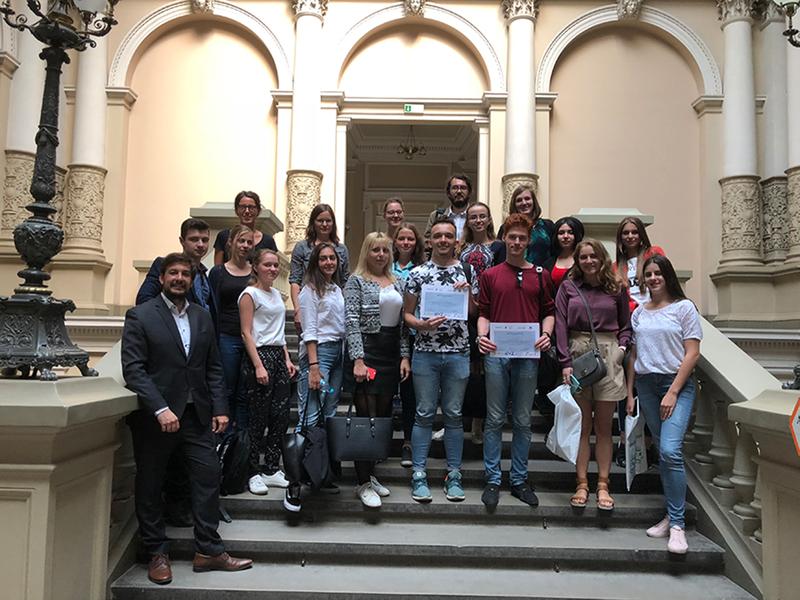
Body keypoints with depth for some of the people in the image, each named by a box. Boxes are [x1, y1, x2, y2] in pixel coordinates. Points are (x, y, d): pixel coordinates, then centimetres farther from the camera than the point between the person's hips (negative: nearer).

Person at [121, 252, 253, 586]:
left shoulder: (202, 317, 11)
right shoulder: (140, 316, -4)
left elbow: (213, 367, 12)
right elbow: (133, 368, -12)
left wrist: (220, 408, 2)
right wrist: (160, 410, -20)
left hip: (196, 414, 4)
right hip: (154, 417, -4)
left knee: (208, 477, 3)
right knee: (150, 486, 8)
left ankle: (208, 550, 15)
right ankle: (157, 554, 24)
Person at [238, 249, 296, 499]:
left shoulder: (276, 294, 16)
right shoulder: (250, 294, -6)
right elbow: (246, 333, -11)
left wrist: (287, 359, 13)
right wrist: (258, 366, -18)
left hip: (278, 356, 7)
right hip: (258, 356, -7)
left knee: (281, 416, 6)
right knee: (258, 418, -2)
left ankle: (271, 469, 17)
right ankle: (253, 473, 9)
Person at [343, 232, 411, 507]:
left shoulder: (397, 283, 14)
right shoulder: (357, 281, -2)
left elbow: (402, 322, 15)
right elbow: (351, 321, -10)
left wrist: (404, 356, 6)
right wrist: (358, 359, -17)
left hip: (391, 356, 6)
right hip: (366, 353, -6)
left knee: (383, 417, 8)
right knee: (367, 418, -6)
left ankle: (370, 473, 21)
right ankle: (364, 484, 3)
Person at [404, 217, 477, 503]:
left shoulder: (467, 272, 7)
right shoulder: (418, 273, 4)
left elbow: (476, 313, 9)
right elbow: (407, 313, 5)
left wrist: (468, 293, -9)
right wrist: (422, 325, -14)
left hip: (458, 353, 1)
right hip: (425, 352, -1)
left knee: (453, 414, 8)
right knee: (424, 414, 3)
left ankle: (454, 476, 18)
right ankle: (419, 475, 12)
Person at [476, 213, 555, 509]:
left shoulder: (541, 276, 11)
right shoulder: (490, 275, 9)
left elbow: (548, 311, 12)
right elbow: (483, 313, 7)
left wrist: (546, 334, -6)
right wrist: (481, 336, -11)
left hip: (528, 355, 1)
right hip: (496, 353, -1)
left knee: (523, 421, 8)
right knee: (495, 419, 3)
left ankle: (519, 480, 19)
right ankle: (492, 481, 11)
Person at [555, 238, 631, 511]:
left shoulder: (615, 288, 8)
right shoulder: (568, 287, 4)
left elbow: (625, 324, 14)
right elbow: (561, 326, -1)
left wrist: (622, 348, -3)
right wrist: (565, 363, -9)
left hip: (608, 358, 1)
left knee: (603, 427, 5)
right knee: (582, 425, 4)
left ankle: (603, 486, 12)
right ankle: (582, 484, 11)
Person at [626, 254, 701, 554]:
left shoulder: (684, 307, -1)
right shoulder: (639, 312, 13)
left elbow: (692, 353, -5)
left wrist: (673, 392, -11)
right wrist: (629, 393, 10)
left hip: (677, 383, -4)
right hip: (646, 384, 4)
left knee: (670, 450, -17)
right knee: (663, 452, 7)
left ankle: (677, 523, -9)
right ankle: (672, 514, 18)